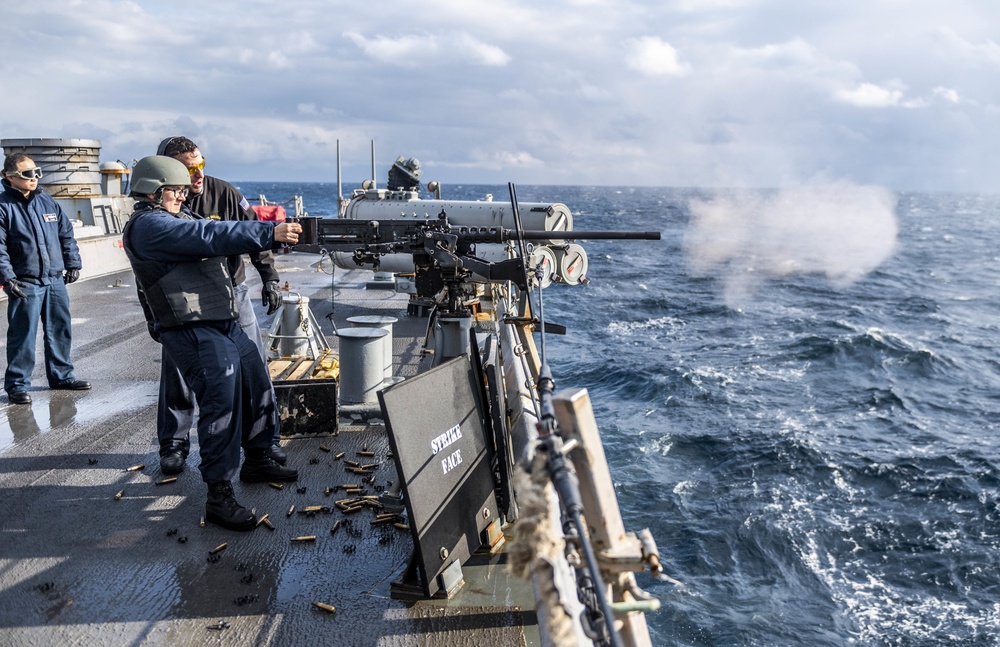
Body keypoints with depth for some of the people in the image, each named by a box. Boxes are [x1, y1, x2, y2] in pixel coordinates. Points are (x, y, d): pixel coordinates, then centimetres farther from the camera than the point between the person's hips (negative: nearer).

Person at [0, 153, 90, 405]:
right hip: (25, 284, -6)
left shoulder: (47, 202, 10)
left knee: (61, 330, 14)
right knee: (23, 335, -2)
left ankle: (61, 375, 27)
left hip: (56, 280, 6)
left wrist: (73, 264, 14)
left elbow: (66, 234, 17)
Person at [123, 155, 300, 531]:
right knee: (221, 405, -13)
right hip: (194, 333, -10)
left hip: (225, 324, 10)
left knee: (257, 387, 15)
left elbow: (215, 238, 12)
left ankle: (257, 461, 32)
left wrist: (275, 233, -3)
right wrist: (270, 233, -27)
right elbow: (211, 236, -23)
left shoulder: (180, 219, 21)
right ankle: (219, 496, -6)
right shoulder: (148, 225, -12)